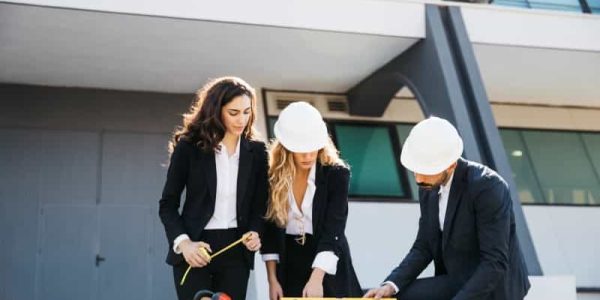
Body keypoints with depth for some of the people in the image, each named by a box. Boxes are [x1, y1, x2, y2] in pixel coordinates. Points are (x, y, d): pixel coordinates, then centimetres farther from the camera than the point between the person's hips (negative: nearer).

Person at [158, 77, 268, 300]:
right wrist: (183, 242, -15)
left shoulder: (256, 151, 6)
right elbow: (167, 204, 0)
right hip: (195, 249, -2)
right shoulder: (188, 147, -3)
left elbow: (260, 204, 9)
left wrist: (255, 232, -12)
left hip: (236, 252, 2)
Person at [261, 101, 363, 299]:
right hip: (289, 267, 2)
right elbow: (270, 228, 1)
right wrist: (272, 280, -3)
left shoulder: (337, 174, -11)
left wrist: (316, 278, -30)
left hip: (327, 270, -2)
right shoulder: (273, 176, -4)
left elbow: (333, 229, -19)